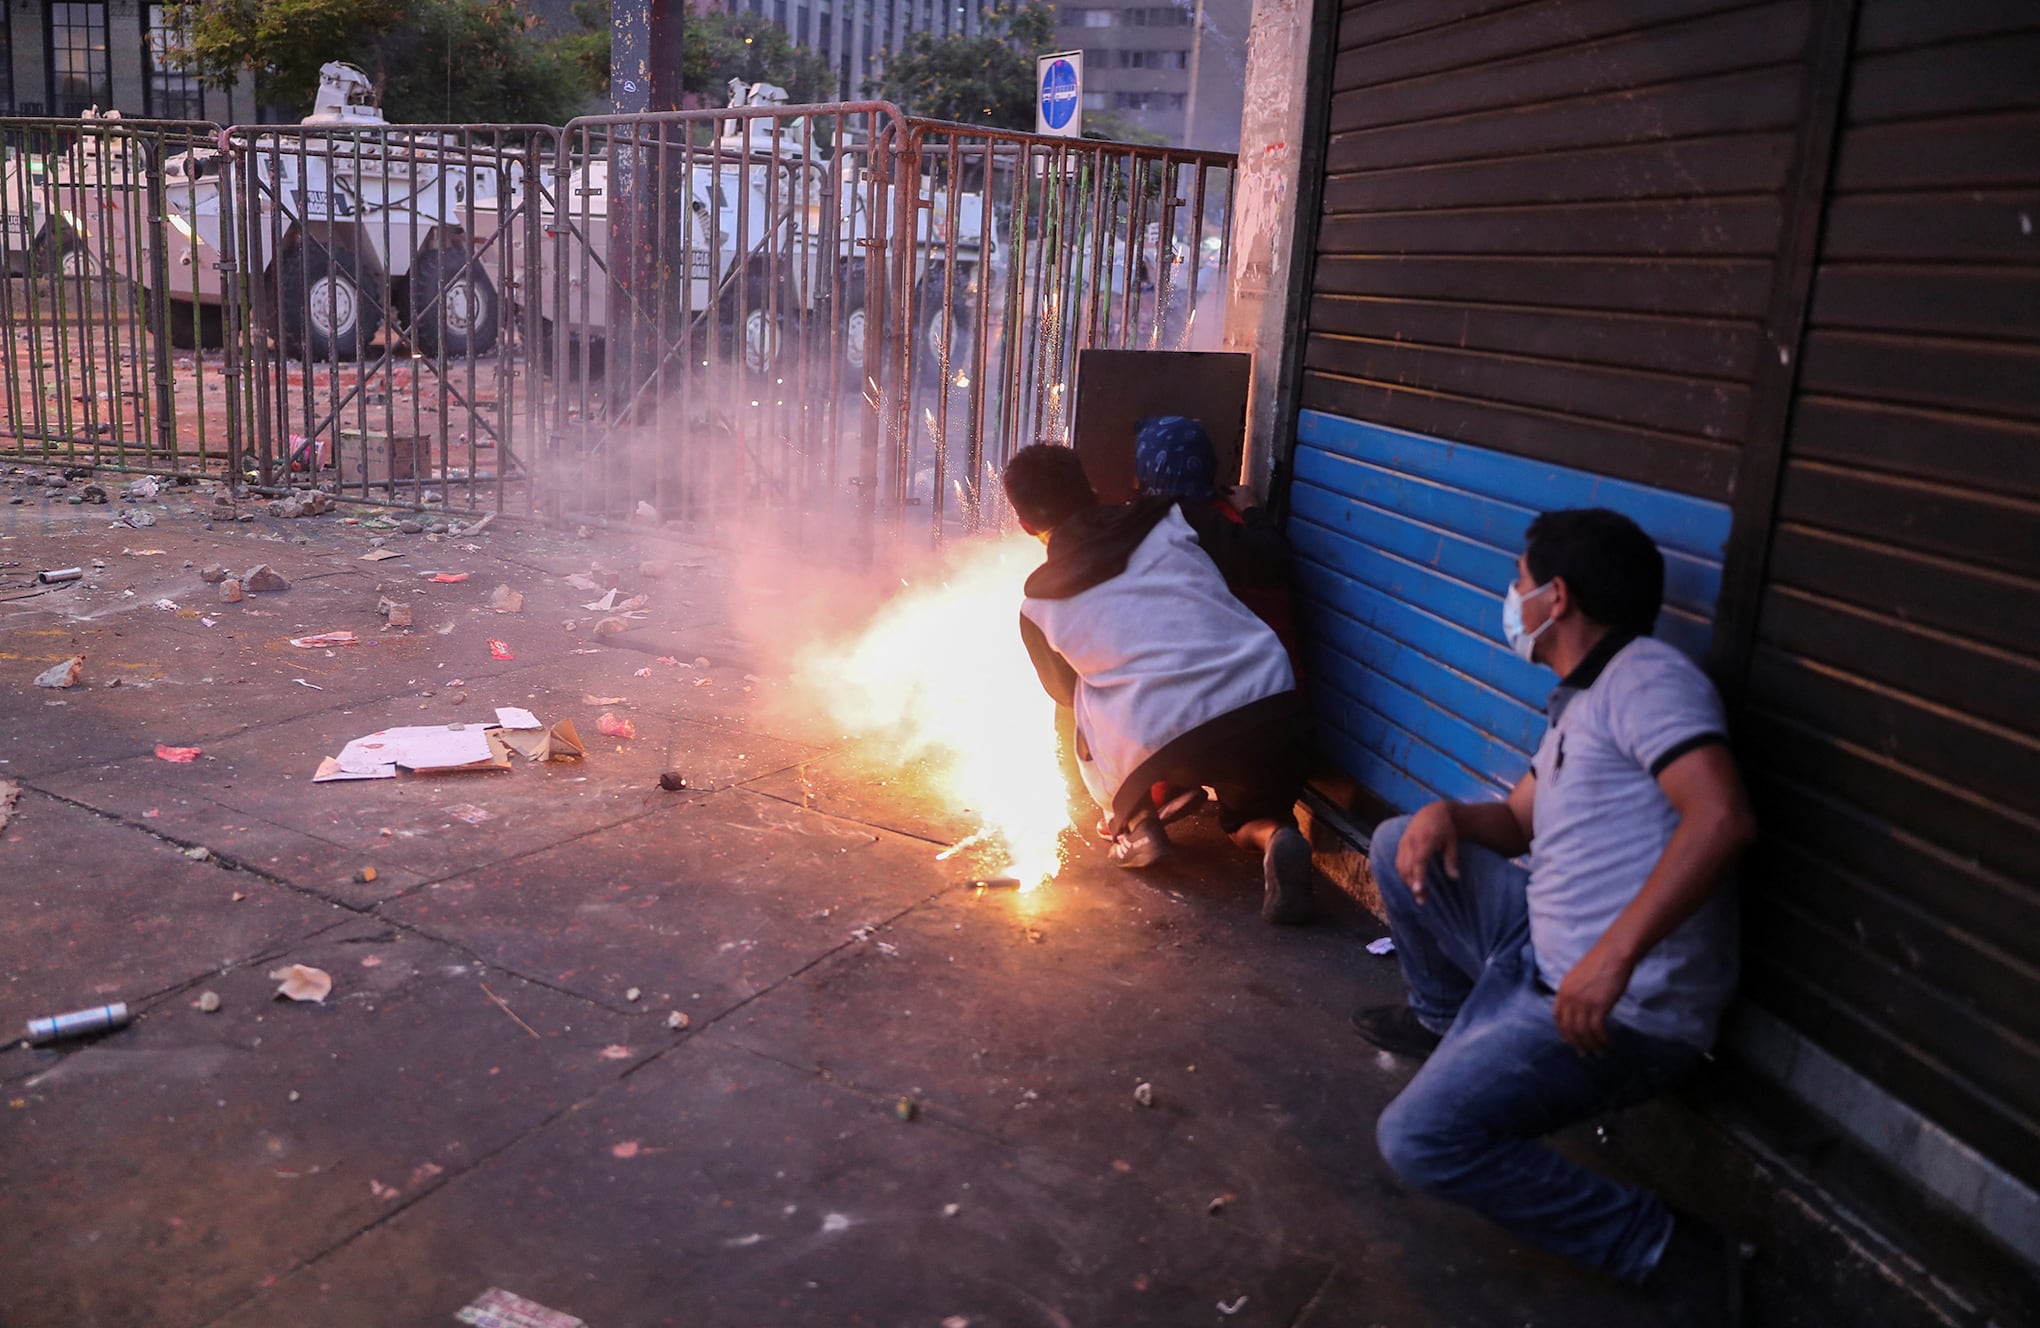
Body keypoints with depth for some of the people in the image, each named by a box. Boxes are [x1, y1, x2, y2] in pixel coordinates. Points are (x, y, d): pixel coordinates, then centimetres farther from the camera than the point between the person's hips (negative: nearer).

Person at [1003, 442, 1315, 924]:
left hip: (1166, 741, -2)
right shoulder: (1171, 521, 8)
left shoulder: (1038, 607, 10)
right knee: (1252, 817, 31)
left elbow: (1065, 691, 28)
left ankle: (1136, 826, 21)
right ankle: (1274, 837, -2)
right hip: (1273, 707, 2)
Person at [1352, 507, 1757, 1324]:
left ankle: (1664, 1249, -9)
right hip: (1543, 953, 10)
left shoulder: (1647, 677, -15)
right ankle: (1447, 1020, 31)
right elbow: (1518, 822, 25)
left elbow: (1722, 818, -30)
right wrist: (1448, 814, 1)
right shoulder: (1578, 703, 16)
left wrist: (1614, 957, -36)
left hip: (1623, 1009, -9)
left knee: (1419, 1140, -22)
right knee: (1400, 848, 14)